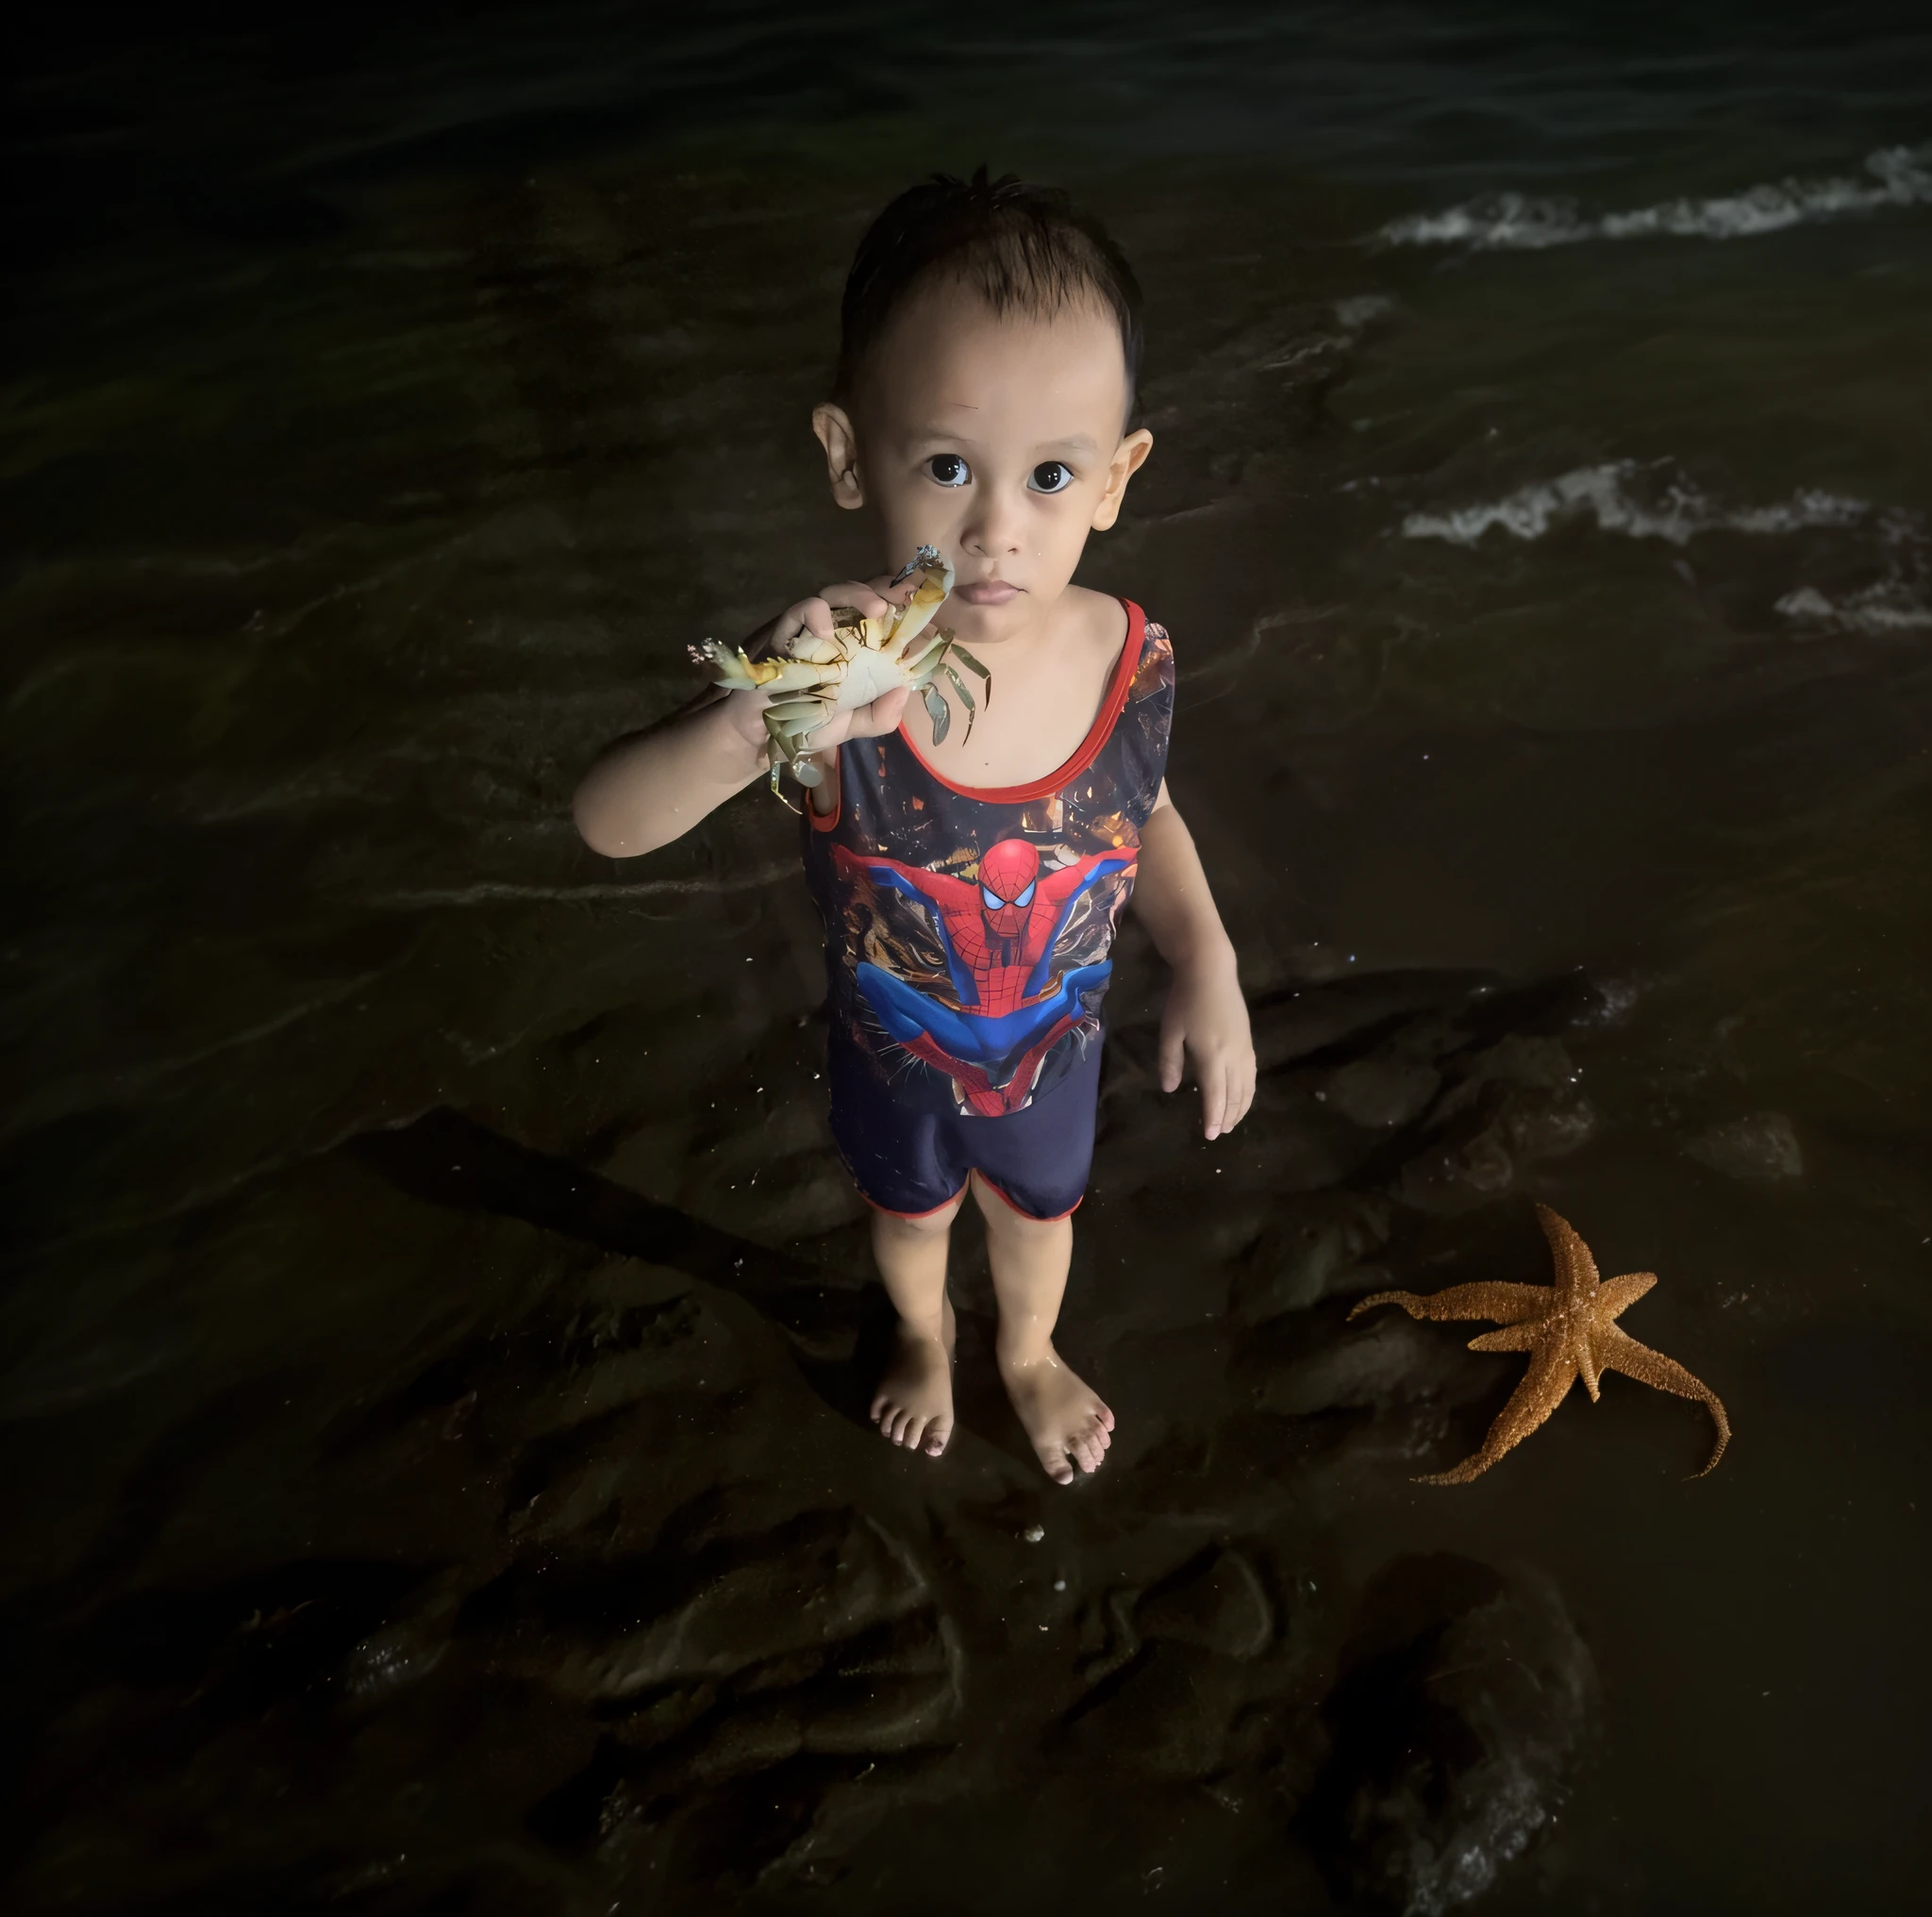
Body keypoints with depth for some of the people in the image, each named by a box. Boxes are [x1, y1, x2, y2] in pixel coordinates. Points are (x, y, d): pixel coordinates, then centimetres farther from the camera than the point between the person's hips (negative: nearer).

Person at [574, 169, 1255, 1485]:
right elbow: (609, 824, -37)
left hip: (1055, 1046, 2)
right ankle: (926, 1337, 68)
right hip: (895, 1052, -1)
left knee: (1039, 1209, 31)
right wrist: (752, 727, -56)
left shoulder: (1132, 663, -27)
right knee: (911, 1210, 31)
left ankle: (1030, 1352, 67)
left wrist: (1208, 961, -16)